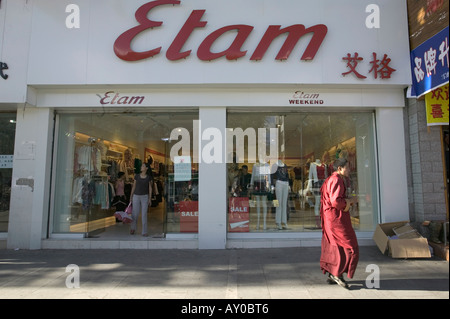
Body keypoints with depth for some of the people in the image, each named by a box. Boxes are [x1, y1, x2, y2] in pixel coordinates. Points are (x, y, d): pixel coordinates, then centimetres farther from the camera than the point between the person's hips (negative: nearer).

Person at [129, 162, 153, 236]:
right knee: (135, 214, 4)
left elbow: (150, 188, 0)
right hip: (136, 196, 1)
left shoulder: (149, 177, -1)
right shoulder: (136, 176, 1)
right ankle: (133, 228, 31)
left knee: (144, 214, -2)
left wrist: (150, 199, -4)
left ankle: (144, 232, 6)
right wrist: (131, 197, 3)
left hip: (145, 197, -1)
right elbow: (134, 186, 6)